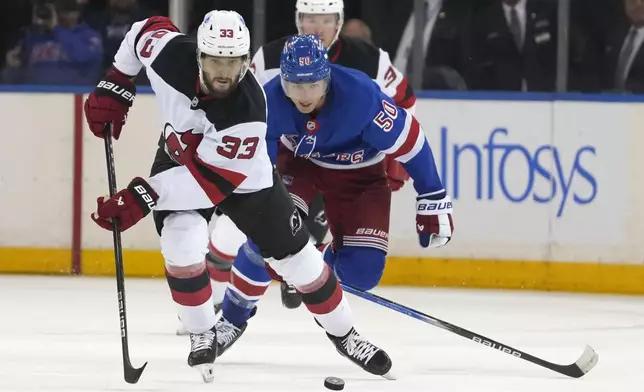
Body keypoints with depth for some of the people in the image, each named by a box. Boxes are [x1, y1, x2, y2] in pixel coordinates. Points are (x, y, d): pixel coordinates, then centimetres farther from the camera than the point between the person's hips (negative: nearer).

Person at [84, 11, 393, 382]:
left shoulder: (249, 110, -41)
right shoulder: (171, 52, -33)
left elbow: (211, 179, -38)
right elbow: (146, 30, -7)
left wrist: (144, 197, -42)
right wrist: (115, 87, -7)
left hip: (243, 174, -2)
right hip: (180, 155, 2)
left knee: (296, 255, 4)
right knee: (182, 244, -23)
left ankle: (344, 334, 27)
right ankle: (203, 336, -2)